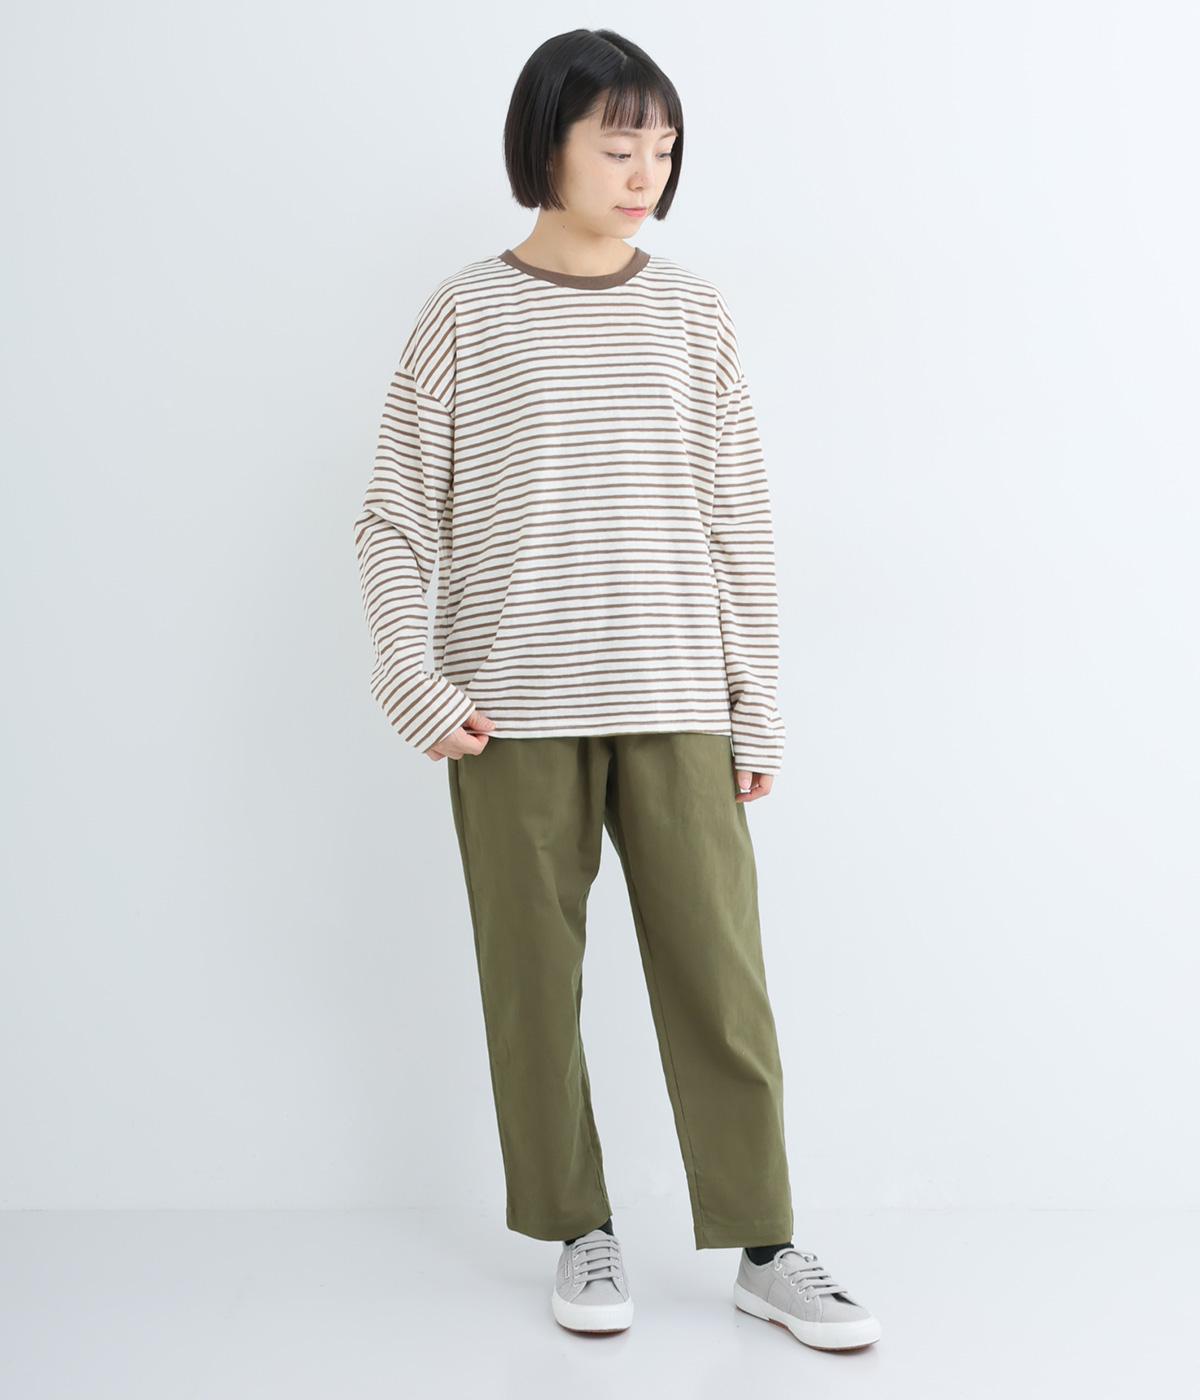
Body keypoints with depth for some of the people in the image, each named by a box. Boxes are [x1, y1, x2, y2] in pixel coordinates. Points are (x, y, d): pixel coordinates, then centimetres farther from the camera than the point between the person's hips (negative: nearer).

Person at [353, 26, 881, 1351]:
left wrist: (758, 707, 5)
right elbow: (395, 518, 3)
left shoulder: (695, 312, 7)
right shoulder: (467, 312, 2)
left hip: (675, 704, 1)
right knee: (533, 979, 5)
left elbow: (740, 524, 8)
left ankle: (764, 1248, 13)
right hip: (512, 709, -1)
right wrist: (416, 686, -8)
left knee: (720, 976, 1)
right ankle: (582, 1234, 21)